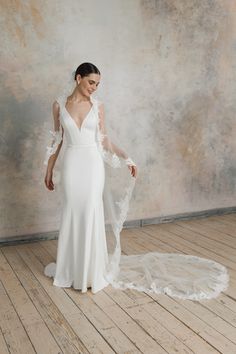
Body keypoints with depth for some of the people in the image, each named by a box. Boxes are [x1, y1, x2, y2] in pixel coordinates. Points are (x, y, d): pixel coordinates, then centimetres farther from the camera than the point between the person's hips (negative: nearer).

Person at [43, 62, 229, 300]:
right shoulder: (59, 104, 3)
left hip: (93, 165, -1)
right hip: (71, 165, 1)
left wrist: (126, 160, -5)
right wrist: (49, 171, 8)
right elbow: (57, 140, 8)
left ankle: (93, 272, 15)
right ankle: (72, 270, 24)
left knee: (91, 216, 0)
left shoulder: (98, 106, 3)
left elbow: (104, 141, 5)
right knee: (71, 216, 7)